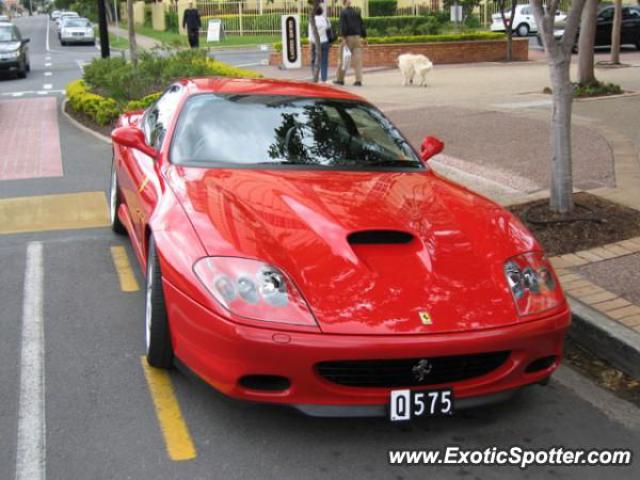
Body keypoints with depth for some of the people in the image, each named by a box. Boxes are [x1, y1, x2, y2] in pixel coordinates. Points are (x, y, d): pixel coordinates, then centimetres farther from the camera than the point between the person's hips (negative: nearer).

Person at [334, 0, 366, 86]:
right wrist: (363, 37, 12)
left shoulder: (343, 12, -5)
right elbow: (362, 24, 9)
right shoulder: (356, 12, 10)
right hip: (357, 37, 4)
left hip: (348, 37, -4)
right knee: (357, 58, 0)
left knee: (343, 58, 6)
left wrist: (343, 37, -17)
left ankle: (340, 79, 12)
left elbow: (343, 26, -14)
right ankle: (358, 80, -6)